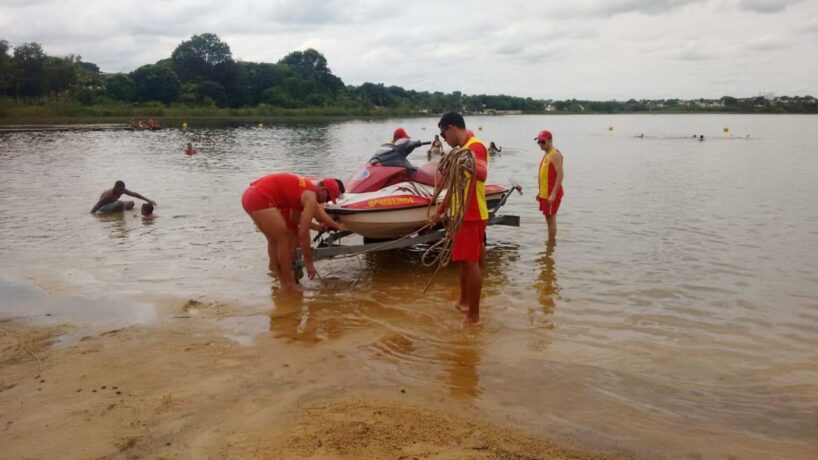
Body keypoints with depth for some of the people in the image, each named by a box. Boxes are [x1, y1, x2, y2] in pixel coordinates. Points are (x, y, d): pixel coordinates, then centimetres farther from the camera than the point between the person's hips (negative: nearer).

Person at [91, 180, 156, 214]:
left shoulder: (122, 190, -14)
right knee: (121, 204, -34)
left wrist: (148, 200, -3)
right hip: (104, 207, -8)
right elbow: (98, 205, -36)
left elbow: (134, 194, -5)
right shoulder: (109, 194, -35)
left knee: (131, 204, 1)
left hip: (112, 204, 8)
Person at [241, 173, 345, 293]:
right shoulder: (310, 196, -9)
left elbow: (320, 214, 36)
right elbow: (303, 233, -13)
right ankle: (288, 284, 9)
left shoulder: (309, 185, 17)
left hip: (251, 195, 10)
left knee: (275, 239, 25)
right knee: (284, 239, 0)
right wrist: (309, 263, -6)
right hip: (260, 198, -10)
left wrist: (337, 226, 49)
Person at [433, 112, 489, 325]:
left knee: (471, 262, -7)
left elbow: (482, 174, -36)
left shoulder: (476, 146, -15)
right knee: (462, 260, 19)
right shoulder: (462, 149, 16)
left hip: (471, 216, -10)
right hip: (461, 215, 10)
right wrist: (440, 210, 27)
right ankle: (464, 302, 33)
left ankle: (474, 315, -1)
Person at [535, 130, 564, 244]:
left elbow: (560, 174, -22)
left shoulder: (555, 154, -14)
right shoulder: (546, 154, 16)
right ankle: (550, 242, 24)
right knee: (548, 218, 15)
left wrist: (553, 194, -27)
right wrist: (540, 192, 19)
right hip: (545, 193, 9)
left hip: (552, 194, -9)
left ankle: (551, 244, 0)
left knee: (551, 218, -5)